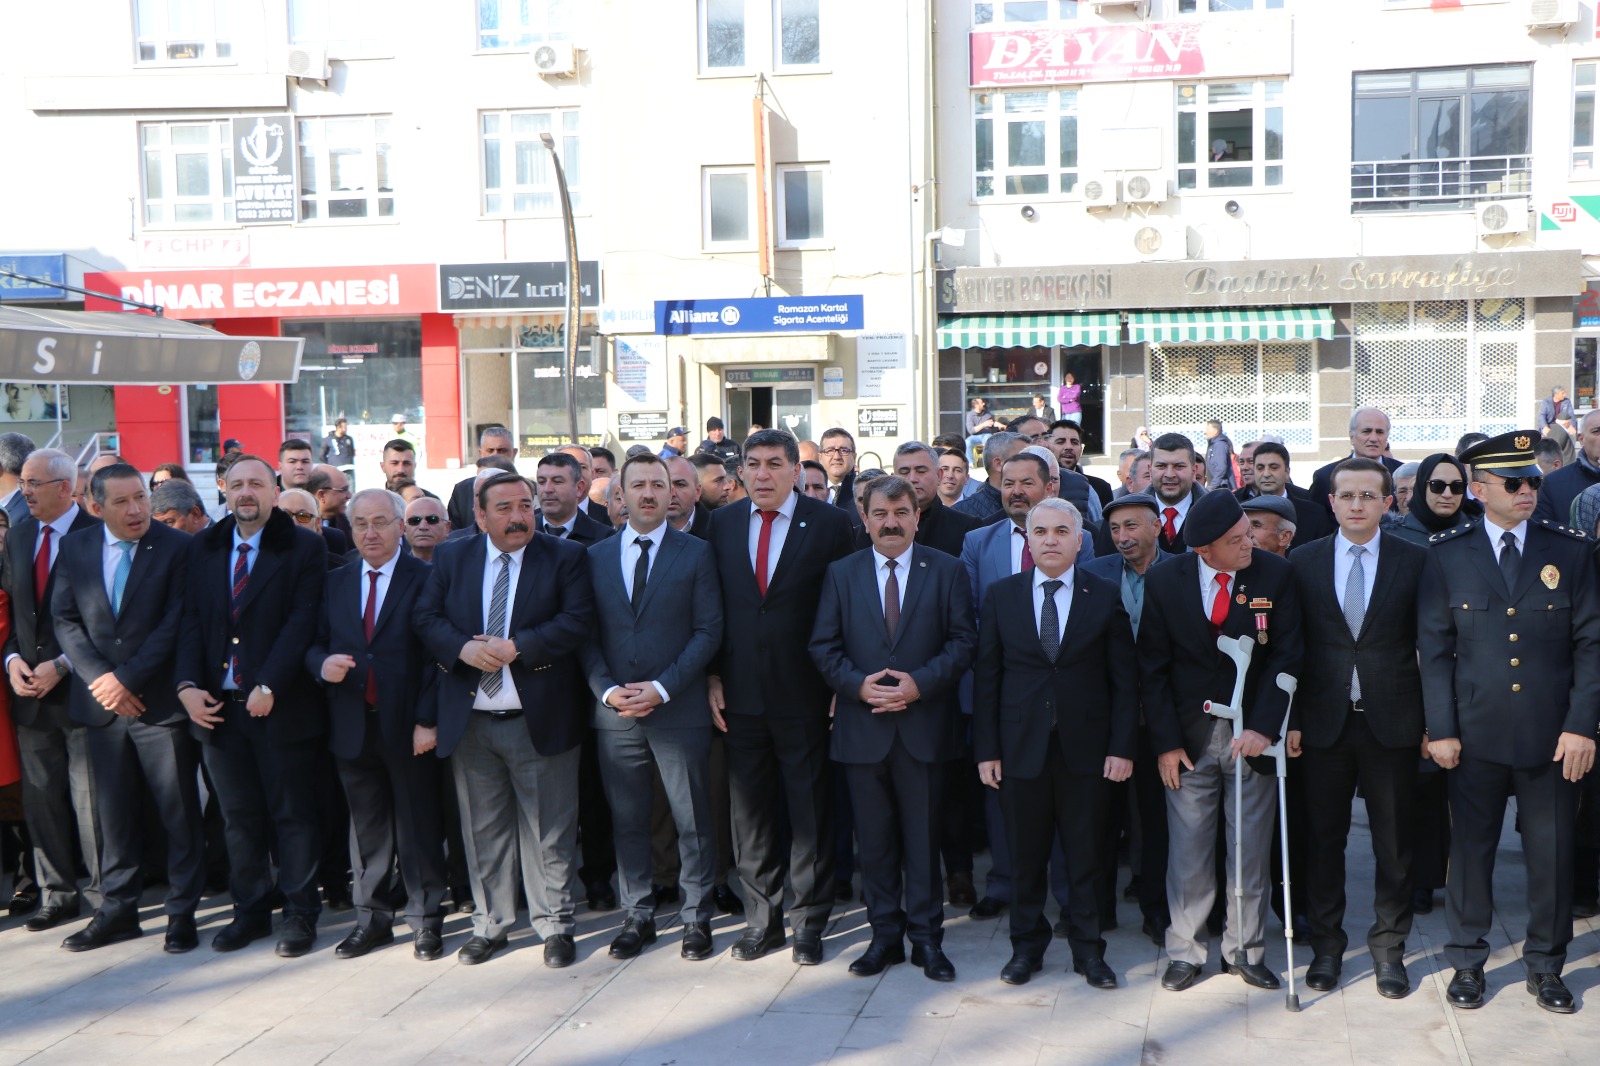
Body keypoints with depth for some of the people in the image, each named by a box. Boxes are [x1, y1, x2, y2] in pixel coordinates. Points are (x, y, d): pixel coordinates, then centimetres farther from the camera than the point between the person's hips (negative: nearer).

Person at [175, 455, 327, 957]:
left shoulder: (304, 548, -4)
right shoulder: (202, 549, 11)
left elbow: (302, 623, -11)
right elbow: (191, 621, 6)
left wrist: (269, 686, -18)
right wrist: (188, 684, -7)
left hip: (282, 706, -4)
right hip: (218, 706, 4)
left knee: (293, 815, 4)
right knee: (239, 817, 13)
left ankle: (300, 913, 16)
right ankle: (250, 910, 26)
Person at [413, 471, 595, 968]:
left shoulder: (566, 557, -1)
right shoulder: (451, 557, 8)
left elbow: (578, 621, -12)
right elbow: (427, 617, 3)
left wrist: (516, 647, -20)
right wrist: (464, 648, -16)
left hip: (539, 720, -3)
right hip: (469, 720, 3)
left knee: (549, 831, 4)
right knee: (482, 829, 13)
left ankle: (555, 926, 17)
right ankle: (490, 924, 27)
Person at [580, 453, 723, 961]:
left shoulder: (696, 553, 1)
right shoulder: (596, 556, 9)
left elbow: (708, 631, -4)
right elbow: (586, 635, 8)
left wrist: (661, 688, -13)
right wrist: (606, 690, -8)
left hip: (679, 710, -2)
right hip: (614, 713, 3)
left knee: (693, 821, 4)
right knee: (627, 821, 10)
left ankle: (697, 918, 17)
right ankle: (637, 916, 23)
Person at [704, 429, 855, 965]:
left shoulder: (830, 522, -3)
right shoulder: (722, 523, 7)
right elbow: (711, 605, 9)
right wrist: (712, 677, 3)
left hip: (804, 694, -3)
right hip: (741, 694, 3)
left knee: (809, 812, 6)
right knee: (749, 811, 11)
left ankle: (809, 923, 19)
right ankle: (762, 919, 24)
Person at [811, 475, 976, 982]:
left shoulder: (947, 571, 4)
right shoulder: (841, 573, 7)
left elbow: (963, 640, -2)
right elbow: (823, 646, 4)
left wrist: (920, 683, -14)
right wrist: (858, 684, -12)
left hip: (923, 725, -1)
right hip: (863, 727, 1)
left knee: (923, 836, 5)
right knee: (875, 840, 9)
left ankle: (926, 936, 17)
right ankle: (885, 934, 21)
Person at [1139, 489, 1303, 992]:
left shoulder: (1275, 575, -6)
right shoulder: (1163, 581, -5)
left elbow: (1286, 656, -6)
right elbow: (1153, 668, -2)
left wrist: (1263, 727, -15)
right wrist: (1166, 742, -6)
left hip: (1252, 734, 0)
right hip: (1189, 734, 0)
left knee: (1251, 848, 8)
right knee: (1188, 850, 6)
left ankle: (1244, 950, 25)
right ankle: (1185, 952, 22)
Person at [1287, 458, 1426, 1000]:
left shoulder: (1415, 560, -1)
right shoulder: (1303, 562, 2)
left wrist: (1432, 721, -4)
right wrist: (1292, 720, -2)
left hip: (1392, 722, -1)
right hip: (1325, 722, 1)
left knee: (1394, 842, 9)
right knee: (1324, 837, 10)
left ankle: (1389, 947, 24)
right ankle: (1327, 944, 24)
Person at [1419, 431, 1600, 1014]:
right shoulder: (1447, 554, 0)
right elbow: (1435, 650, 1)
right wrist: (1441, 728, -4)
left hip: (1553, 736, 1)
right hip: (1476, 734, 0)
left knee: (1552, 852, 9)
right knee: (1470, 849, 8)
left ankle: (1545, 966, 27)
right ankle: (1467, 963, 24)